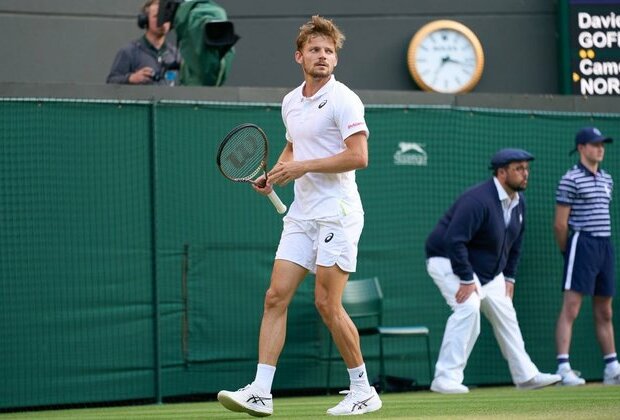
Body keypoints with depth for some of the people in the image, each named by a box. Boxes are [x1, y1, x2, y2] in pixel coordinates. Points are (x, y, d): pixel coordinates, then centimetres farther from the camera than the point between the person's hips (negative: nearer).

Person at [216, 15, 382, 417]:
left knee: (327, 302, -8)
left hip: (337, 212, -7)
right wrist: (274, 174, 11)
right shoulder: (291, 102, 15)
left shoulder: (343, 99, -8)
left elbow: (358, 157, -17)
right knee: (276, 296, -3)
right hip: (301, 214, 7)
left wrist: (305, 167, -17)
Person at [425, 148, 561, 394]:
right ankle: (446, 379, -25)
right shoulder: (478, 200, -29)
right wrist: (466, 280, -31)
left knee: (504, 313, 11)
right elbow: (454, 240, -33)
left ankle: (526, 375, 24)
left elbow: (515, 242, 15)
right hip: (448, 261, -9)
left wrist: (509, 277, 9)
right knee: (468, 307, -26)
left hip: (488, 269, 9)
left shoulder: (518, 201, 1)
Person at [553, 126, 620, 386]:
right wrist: (566, 251, 0)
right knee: (571, 308, -11)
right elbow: (560, 223, -8)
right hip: (582, 245, -8)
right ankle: (563, 368, -16)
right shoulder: (571, 180, -8)